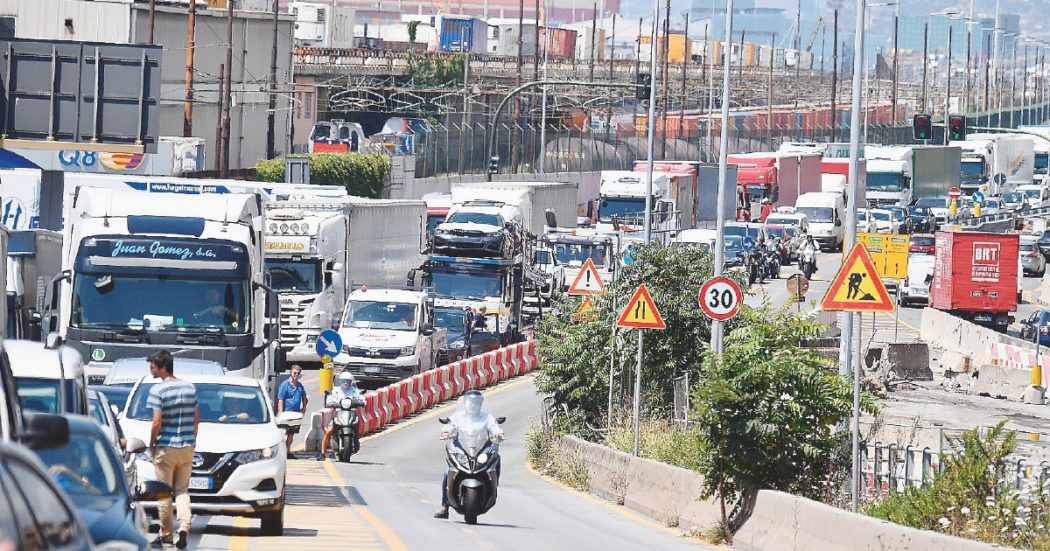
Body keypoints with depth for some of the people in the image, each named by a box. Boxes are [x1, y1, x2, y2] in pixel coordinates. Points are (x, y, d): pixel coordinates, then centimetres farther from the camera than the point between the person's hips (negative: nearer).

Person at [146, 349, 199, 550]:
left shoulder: (158, 390, -12)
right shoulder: (190, 388, 6)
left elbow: (157, 422, -16)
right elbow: (196, 417, 11)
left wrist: (151, 445, -3)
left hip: (166, 448, -5)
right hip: (187, 447, 5)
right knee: (182, 490, 11)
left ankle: (166, 534, 9)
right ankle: (184, 526, -10)